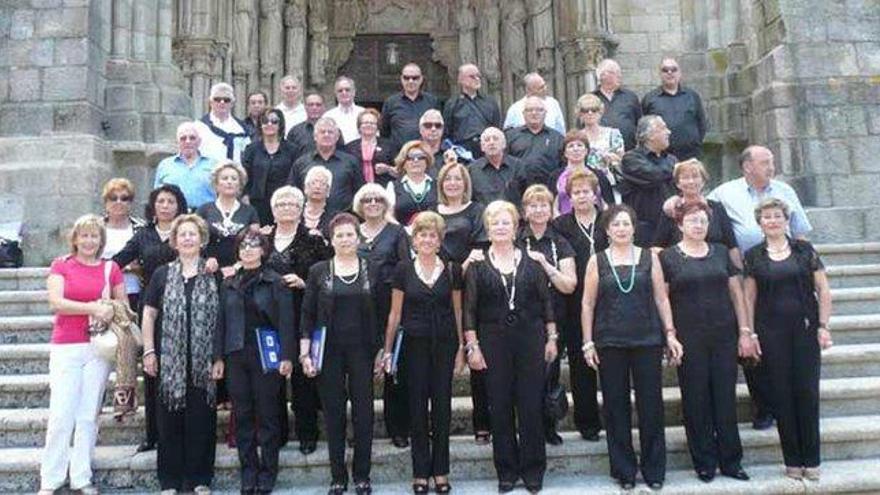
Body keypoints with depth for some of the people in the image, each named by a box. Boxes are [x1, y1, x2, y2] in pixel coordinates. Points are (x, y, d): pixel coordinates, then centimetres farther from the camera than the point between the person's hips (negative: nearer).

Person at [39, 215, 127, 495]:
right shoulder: (61, 265, 5)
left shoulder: (111, 269, 9)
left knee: (89, 415, 4)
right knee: (61, 415, -4)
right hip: (65, 346, -1)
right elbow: (56, 303, -8)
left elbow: (124, 306, 14)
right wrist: (92, 308, -16)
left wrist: (109, 311, -7)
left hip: (99, 347, 2)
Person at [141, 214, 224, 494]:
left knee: (201, 421, 4)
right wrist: (149, 351, -1)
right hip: (170, 361, 0)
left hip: (203, 362, 0)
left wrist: (219, 358, -2)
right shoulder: (162, 275, 7)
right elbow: (149, 314, 7)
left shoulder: (214, 276, 5)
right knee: (170, 421, 5)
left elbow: (221, 319, 3)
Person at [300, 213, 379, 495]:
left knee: (363, 413, 3)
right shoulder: (318, 271, 2)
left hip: (362, 351, 0)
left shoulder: (371, 270, 3)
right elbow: (307, 315, 2)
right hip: (329, 352, 0)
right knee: (333, 414, 6)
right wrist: (305, 353, -4)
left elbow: (381, 312, 6)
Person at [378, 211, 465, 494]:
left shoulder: (452, 270, 3)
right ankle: (420, 472, 15)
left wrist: (461, 348, 3)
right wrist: (387, 350, 1)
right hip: (414, 344, -1)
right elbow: (395, 313, 3)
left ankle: (440, 471, 18)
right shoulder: (403, 269, 0)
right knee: (418, 407, 4)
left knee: (442, 406, 5)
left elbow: (458, 312, 7)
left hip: (444, 344, 1)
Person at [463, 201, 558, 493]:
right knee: (500, 407, 5)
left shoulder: (531, 261, 5)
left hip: (531, 338, 0)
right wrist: (472, 346, -6)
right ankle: (507, 471, 19)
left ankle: (533, 470, 17)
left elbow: (546, 301, 7)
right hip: (493, 342, 0)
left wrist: (551, 338, 3)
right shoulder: (477, 264, 2)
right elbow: (469, 308, 0)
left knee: (531, 405, 3)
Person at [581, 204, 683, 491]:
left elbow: (661, 299, 8)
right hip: (610, 344, 0)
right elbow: (587, 304, 4)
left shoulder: (649, 258, 6)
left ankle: (654, 470, 17)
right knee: (616, 407, 5)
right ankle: (623, 471, 17)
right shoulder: (597, 261, 4)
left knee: (651, 405, 3)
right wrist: (588, 343, -1)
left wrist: (670, 334, 2)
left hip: (648, 341, 0)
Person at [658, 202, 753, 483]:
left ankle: (730, 461, 18)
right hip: (689, 339, -3)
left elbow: (736, 292, 10)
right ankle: (704, 463, 14)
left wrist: (745, 331, 5)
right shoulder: (668, 257, 0)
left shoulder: (721, 252, 9)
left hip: (724, 336, 3)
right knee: (696, 401, 3)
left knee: (726, 398, 6)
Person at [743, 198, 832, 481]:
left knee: (807, 392, 0)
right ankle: (792, 461, 13)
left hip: (805, 330, 0)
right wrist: (748, 333, 1)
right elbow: (749, 298, 6)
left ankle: (811, 460, 12)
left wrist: (823, 326, -3)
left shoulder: (804, 250, 5)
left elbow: (823, 291, 5)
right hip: (771, 333, 0)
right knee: (781, 394, 2)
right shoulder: (753, 256, 5)